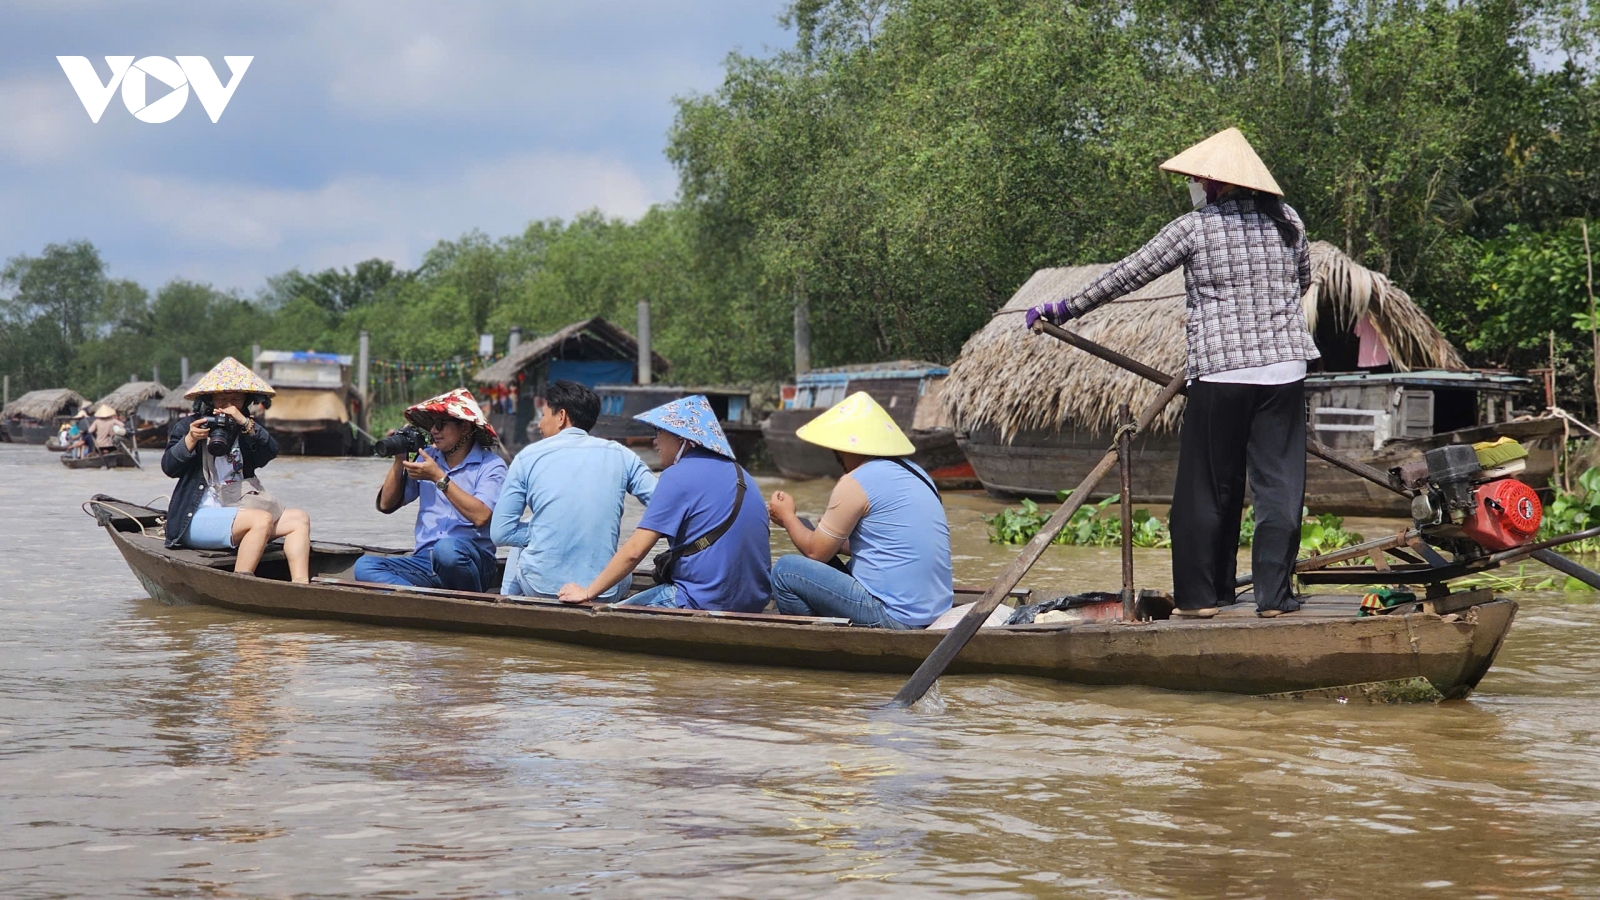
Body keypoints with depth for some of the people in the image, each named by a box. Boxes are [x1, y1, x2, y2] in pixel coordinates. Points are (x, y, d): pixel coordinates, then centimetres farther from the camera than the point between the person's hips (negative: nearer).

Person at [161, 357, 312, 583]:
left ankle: (301, 589, -28)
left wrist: (245, 424, -20)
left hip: (236, 510, 6)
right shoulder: (188, 426, 6)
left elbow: (270, 452, -4)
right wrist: (190, 440, -23)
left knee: (299, 519, -10)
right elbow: (169, 467, -5)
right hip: (197, 519, -6)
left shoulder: (246, 429, 17)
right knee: (262, 519, -30)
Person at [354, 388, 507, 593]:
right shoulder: (428, 457, 18)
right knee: (364, 566, -20)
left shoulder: (490, 466, 1)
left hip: (471, 558, -5)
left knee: (447, 548, -40)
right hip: (424, 559, 5)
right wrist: (399, 460, 6)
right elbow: (386, 505, 17)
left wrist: (439, 478, -12)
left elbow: (480, 516, -16)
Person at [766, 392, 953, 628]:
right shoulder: (913, 473, 14)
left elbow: (816, 551, -2)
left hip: (895, 617, -9)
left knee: (785, 571, -1)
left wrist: (787, 517, 16)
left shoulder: (856, 483, -12)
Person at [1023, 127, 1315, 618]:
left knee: (1209, 489, 5)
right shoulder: (1287, 222, 8)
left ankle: (1200, 595, 9)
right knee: (1279, 485, 5)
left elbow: (1129, 274, -1)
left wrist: (1066, 307, 7)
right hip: (1284, 370, 3)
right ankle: (1274, 593, 4)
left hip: (1219, 372, -3)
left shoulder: (1195, 227, -3)